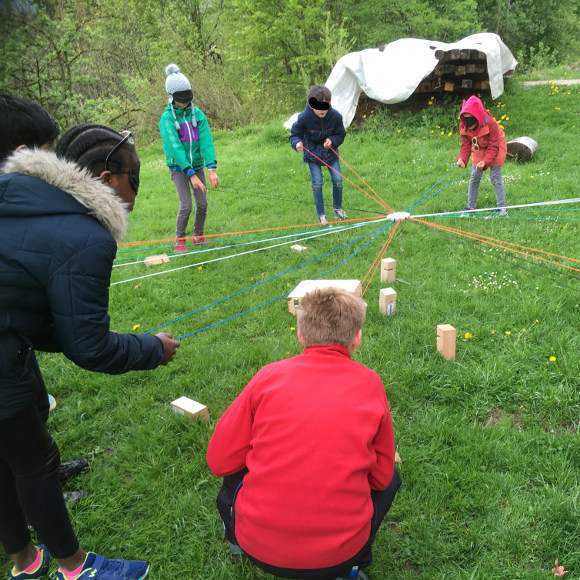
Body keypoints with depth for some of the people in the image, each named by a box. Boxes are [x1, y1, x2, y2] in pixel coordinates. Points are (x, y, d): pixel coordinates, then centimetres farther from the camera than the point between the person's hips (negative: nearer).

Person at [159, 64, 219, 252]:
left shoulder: (198, 115, -2)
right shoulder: (167, 119, -13)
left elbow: (206, 142, -10)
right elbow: (175, 148, -19)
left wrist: (212, 168, -23)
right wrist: (191, 174, -26)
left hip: (197, 166, 4)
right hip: (179, 168, -4)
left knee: (202, 204, 4)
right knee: (186, 205, -10)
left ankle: (199, 236, 25)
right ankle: (179, 240, 9)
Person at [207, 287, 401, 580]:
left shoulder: (270, 375, -5)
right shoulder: (369, 384, -4)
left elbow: (219, 461, 0)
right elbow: (381, 476, 5)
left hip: (260, 549, 2)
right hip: (338, 556, -1)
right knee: (390, 478, 26)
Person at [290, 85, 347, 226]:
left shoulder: (336, 116, -20)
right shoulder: (304, 118, -24)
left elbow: (341, 135, -6)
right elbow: (294, 134, -11)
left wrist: (332, 141, -27)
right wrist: (297, 143, -34)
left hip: (331, 152, 2)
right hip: (313, 153, -2)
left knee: (338, 180, -1)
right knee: (317, 183, -7)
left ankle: (337, 208, 25)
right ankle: (321, 215, 6)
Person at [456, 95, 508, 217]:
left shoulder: (490, 124, -34)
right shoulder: (463, 126, -22)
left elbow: (493, 148, -31)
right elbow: (466, 145, -17)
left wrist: (485, 161, -46)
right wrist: (462, 159, -39)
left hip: (495, 149, -5)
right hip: (478, 151, 5)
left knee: (495, 177, -7)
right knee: (474, 177, 4)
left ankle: (502, 209, -2)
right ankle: (470, 207, 16)